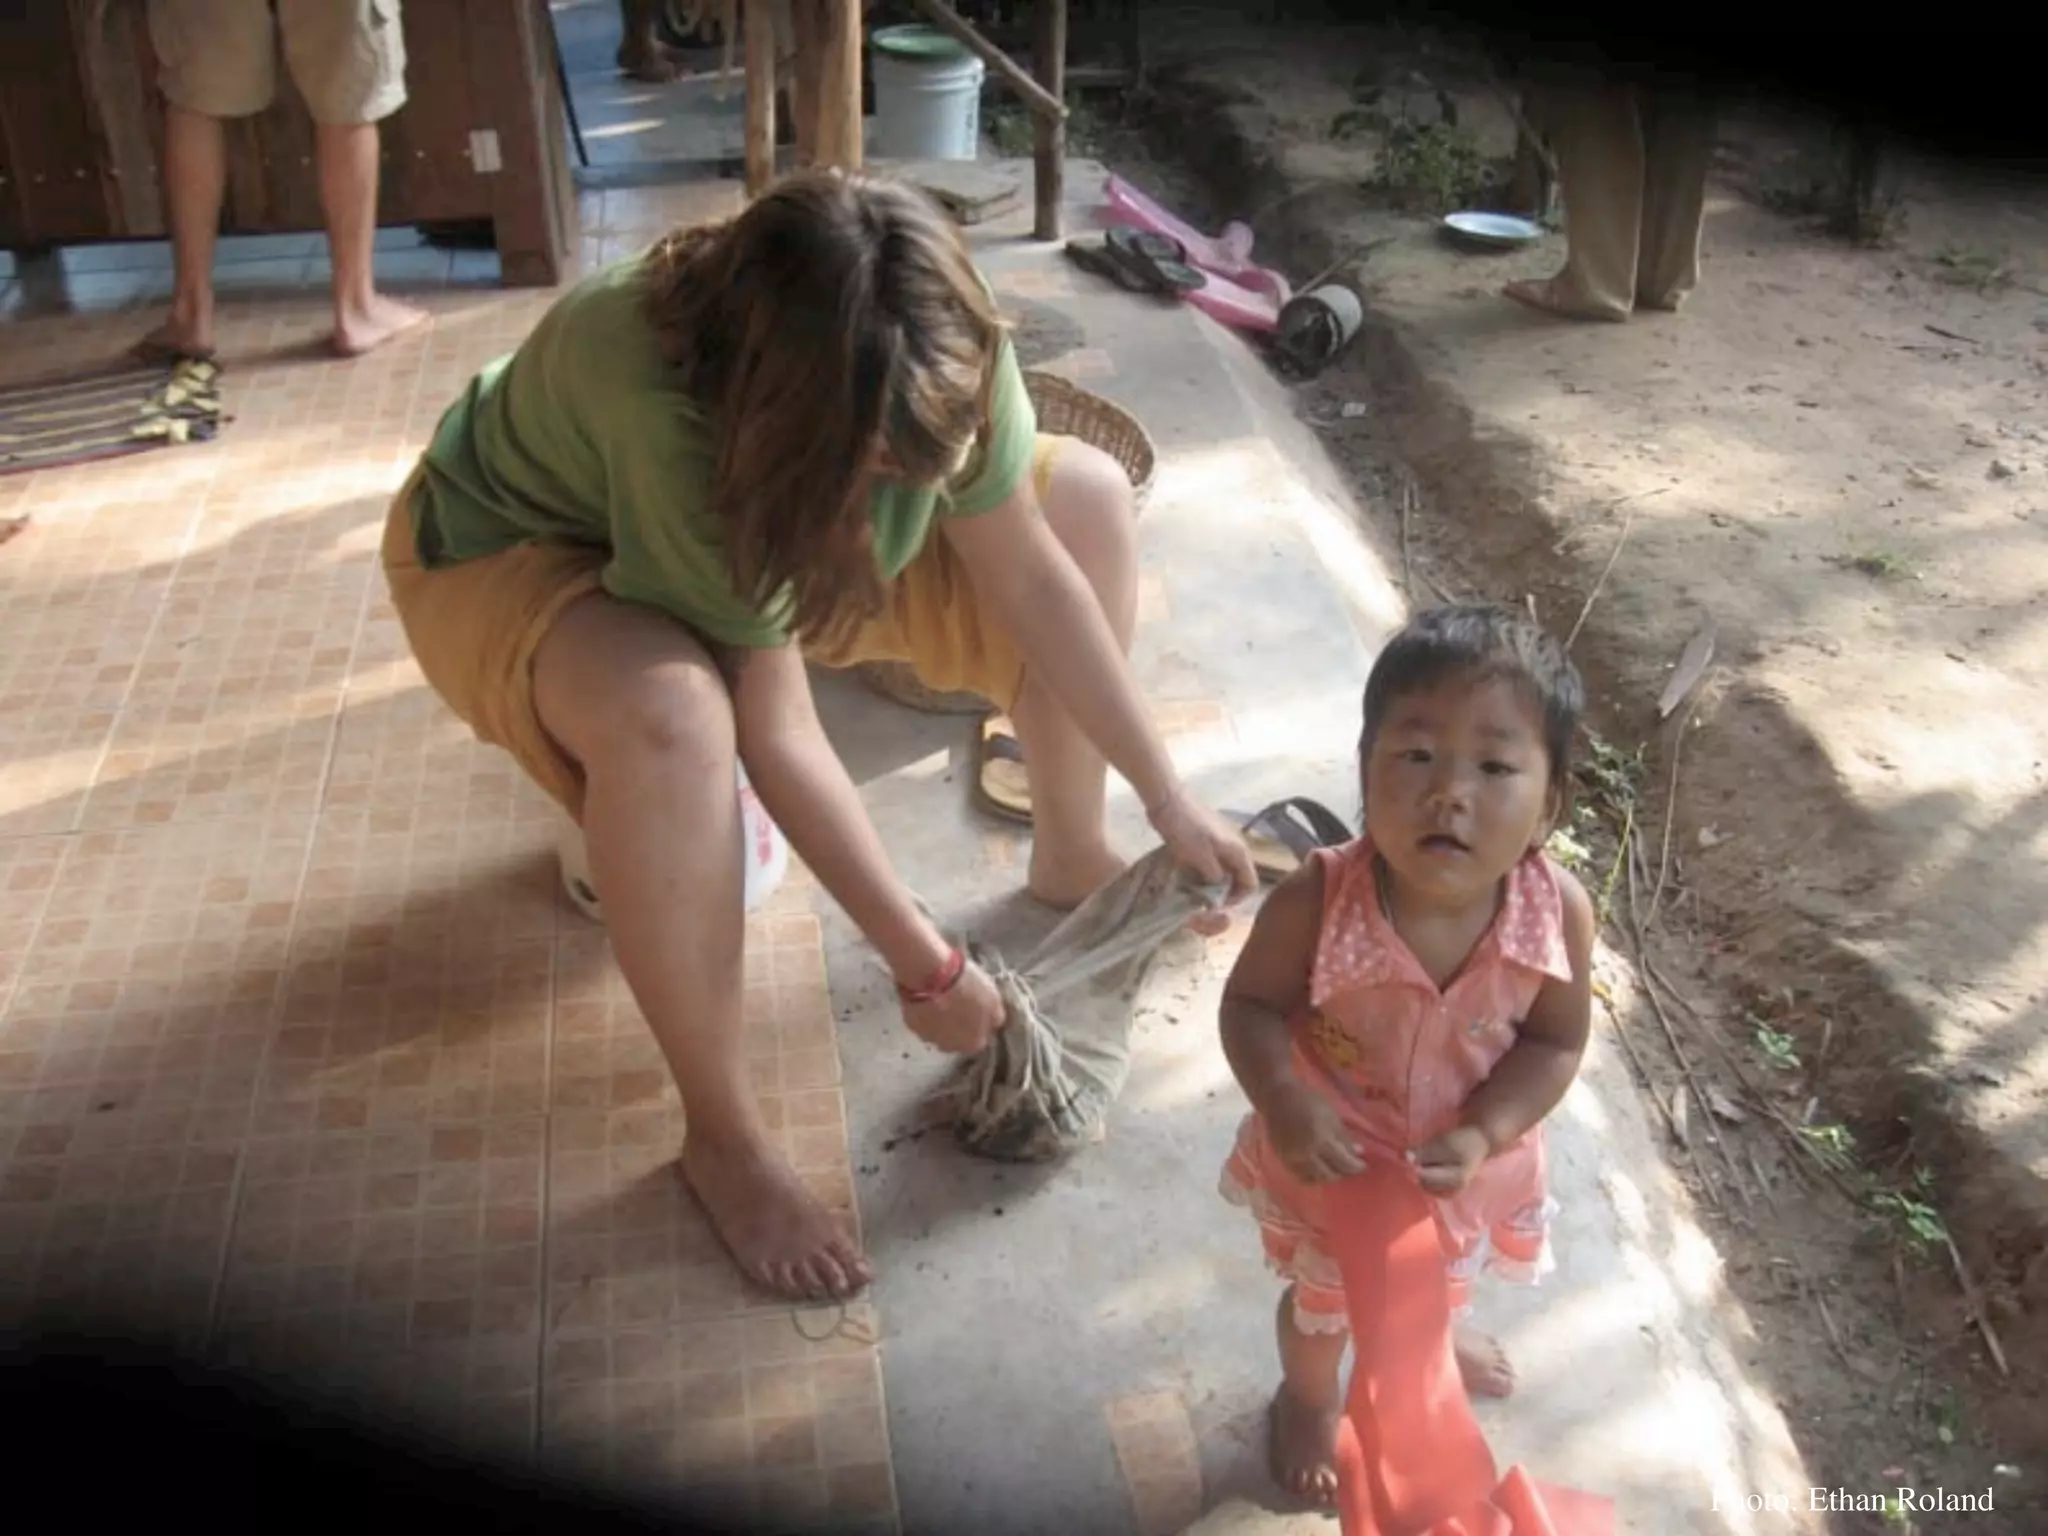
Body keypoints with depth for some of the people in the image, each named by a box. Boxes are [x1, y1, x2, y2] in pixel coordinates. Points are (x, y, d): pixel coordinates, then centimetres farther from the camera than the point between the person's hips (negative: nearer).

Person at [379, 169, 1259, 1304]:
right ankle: (722, 1140, -21)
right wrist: (922, 965, -28)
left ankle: (1067, 858, 12)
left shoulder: (936, 354, -25)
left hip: (763, 531, 6)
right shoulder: (665, 405, -41)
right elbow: (776, 731, -35)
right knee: (668, 713, -42)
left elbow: (1033, 578, -13)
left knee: (1085, 499, -7)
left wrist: (1169, 801, -10)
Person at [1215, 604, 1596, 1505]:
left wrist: (1480, 1135, -29)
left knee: (1447, 1279, 37)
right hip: (1333, 1155, -2)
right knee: (1322, 1300, 28)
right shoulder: (1316, 901, -36)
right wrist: (1284, 1106, -36)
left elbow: (1555, 1042, -15)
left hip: (1464, 1159, 3)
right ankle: (1309, 1399, 63)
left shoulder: (1557, 914, -30)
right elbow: (1252, 1004, -20)